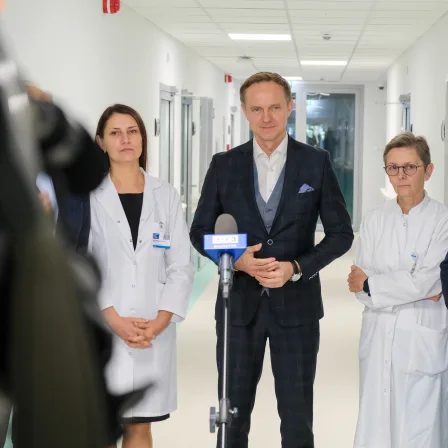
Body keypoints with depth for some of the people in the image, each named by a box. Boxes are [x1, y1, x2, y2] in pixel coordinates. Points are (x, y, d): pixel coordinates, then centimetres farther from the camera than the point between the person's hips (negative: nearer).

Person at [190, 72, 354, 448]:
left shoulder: (316, 162, -2)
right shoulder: (225, 165, 1)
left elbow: (341, 233, 0)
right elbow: (200, 231, 6)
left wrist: (296, 268, -14)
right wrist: (236, 260, -13)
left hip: (296, 305, -1)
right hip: (240, 305, 1)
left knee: (297, 416, 7)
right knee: (233, 411, 11)